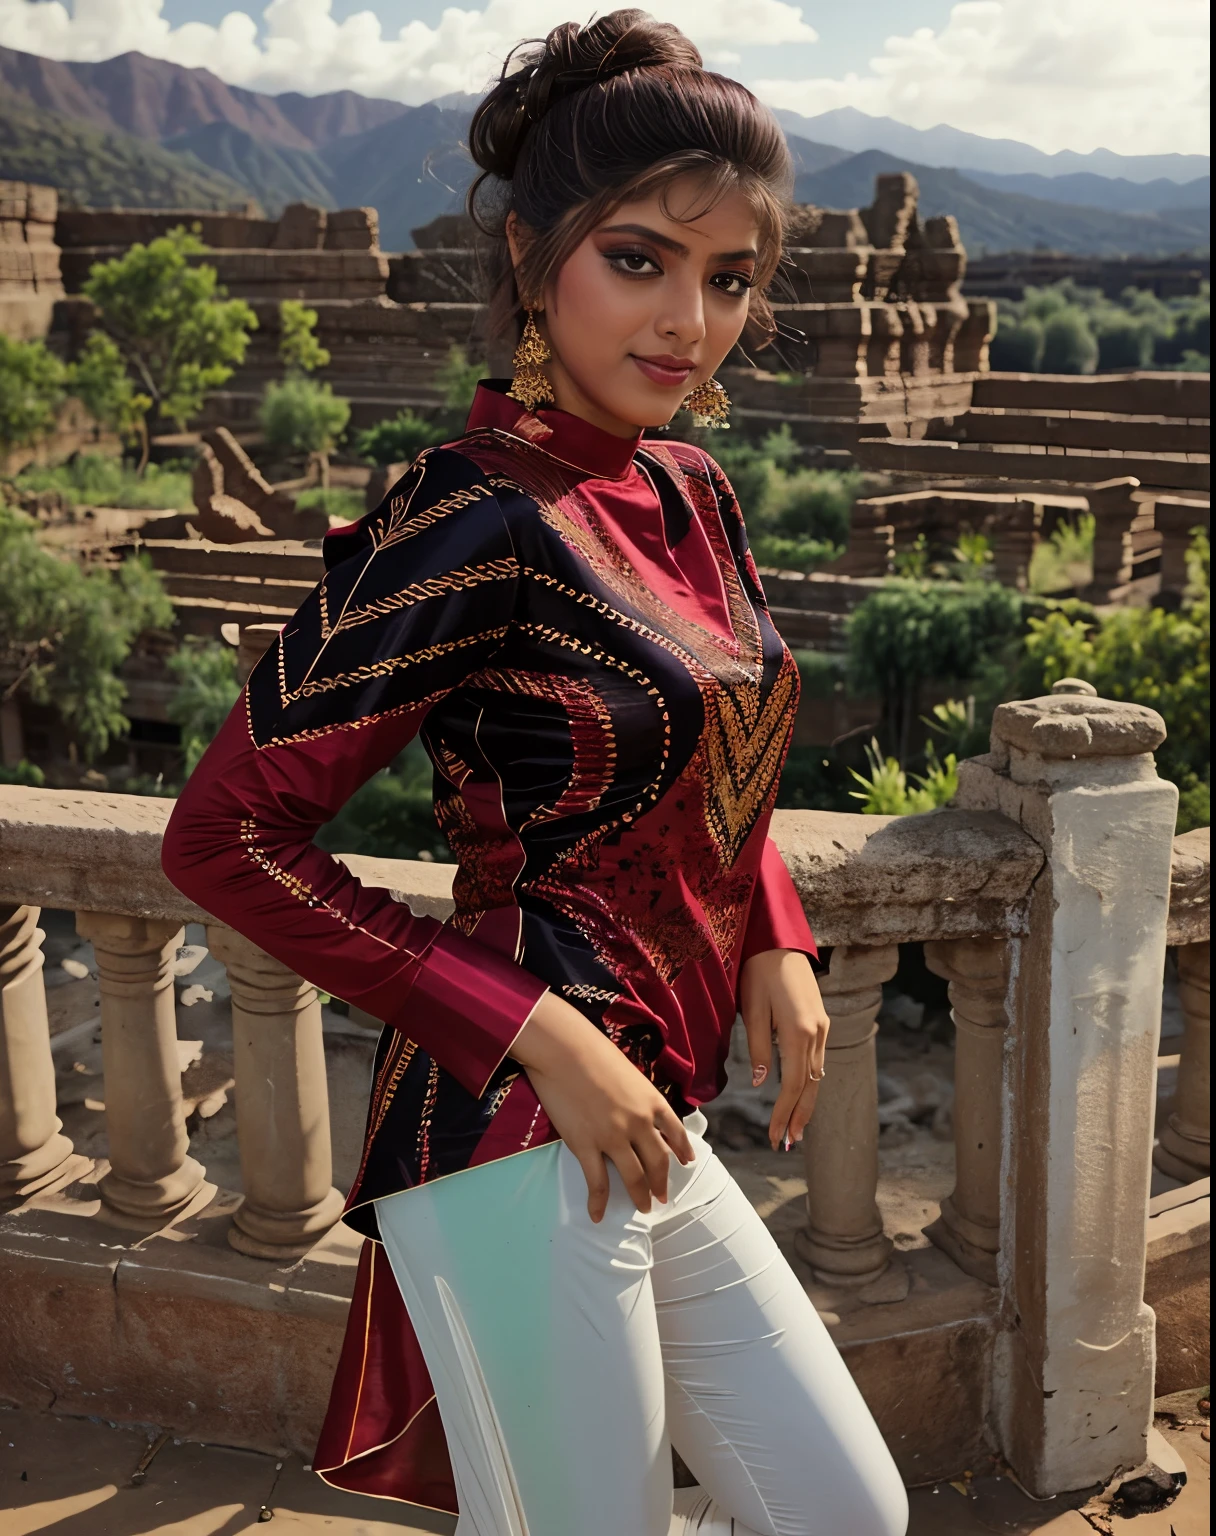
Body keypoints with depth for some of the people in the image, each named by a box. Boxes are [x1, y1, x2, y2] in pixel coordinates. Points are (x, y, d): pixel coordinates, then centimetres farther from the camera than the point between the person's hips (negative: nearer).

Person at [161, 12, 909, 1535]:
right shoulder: (477, 524, -19)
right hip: (521, 1135, -8)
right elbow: (225, 836, -19)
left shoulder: (688, 494, 6)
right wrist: (539, 1041, -19)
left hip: (657, 1129, 8)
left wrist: (774, 941, 4)